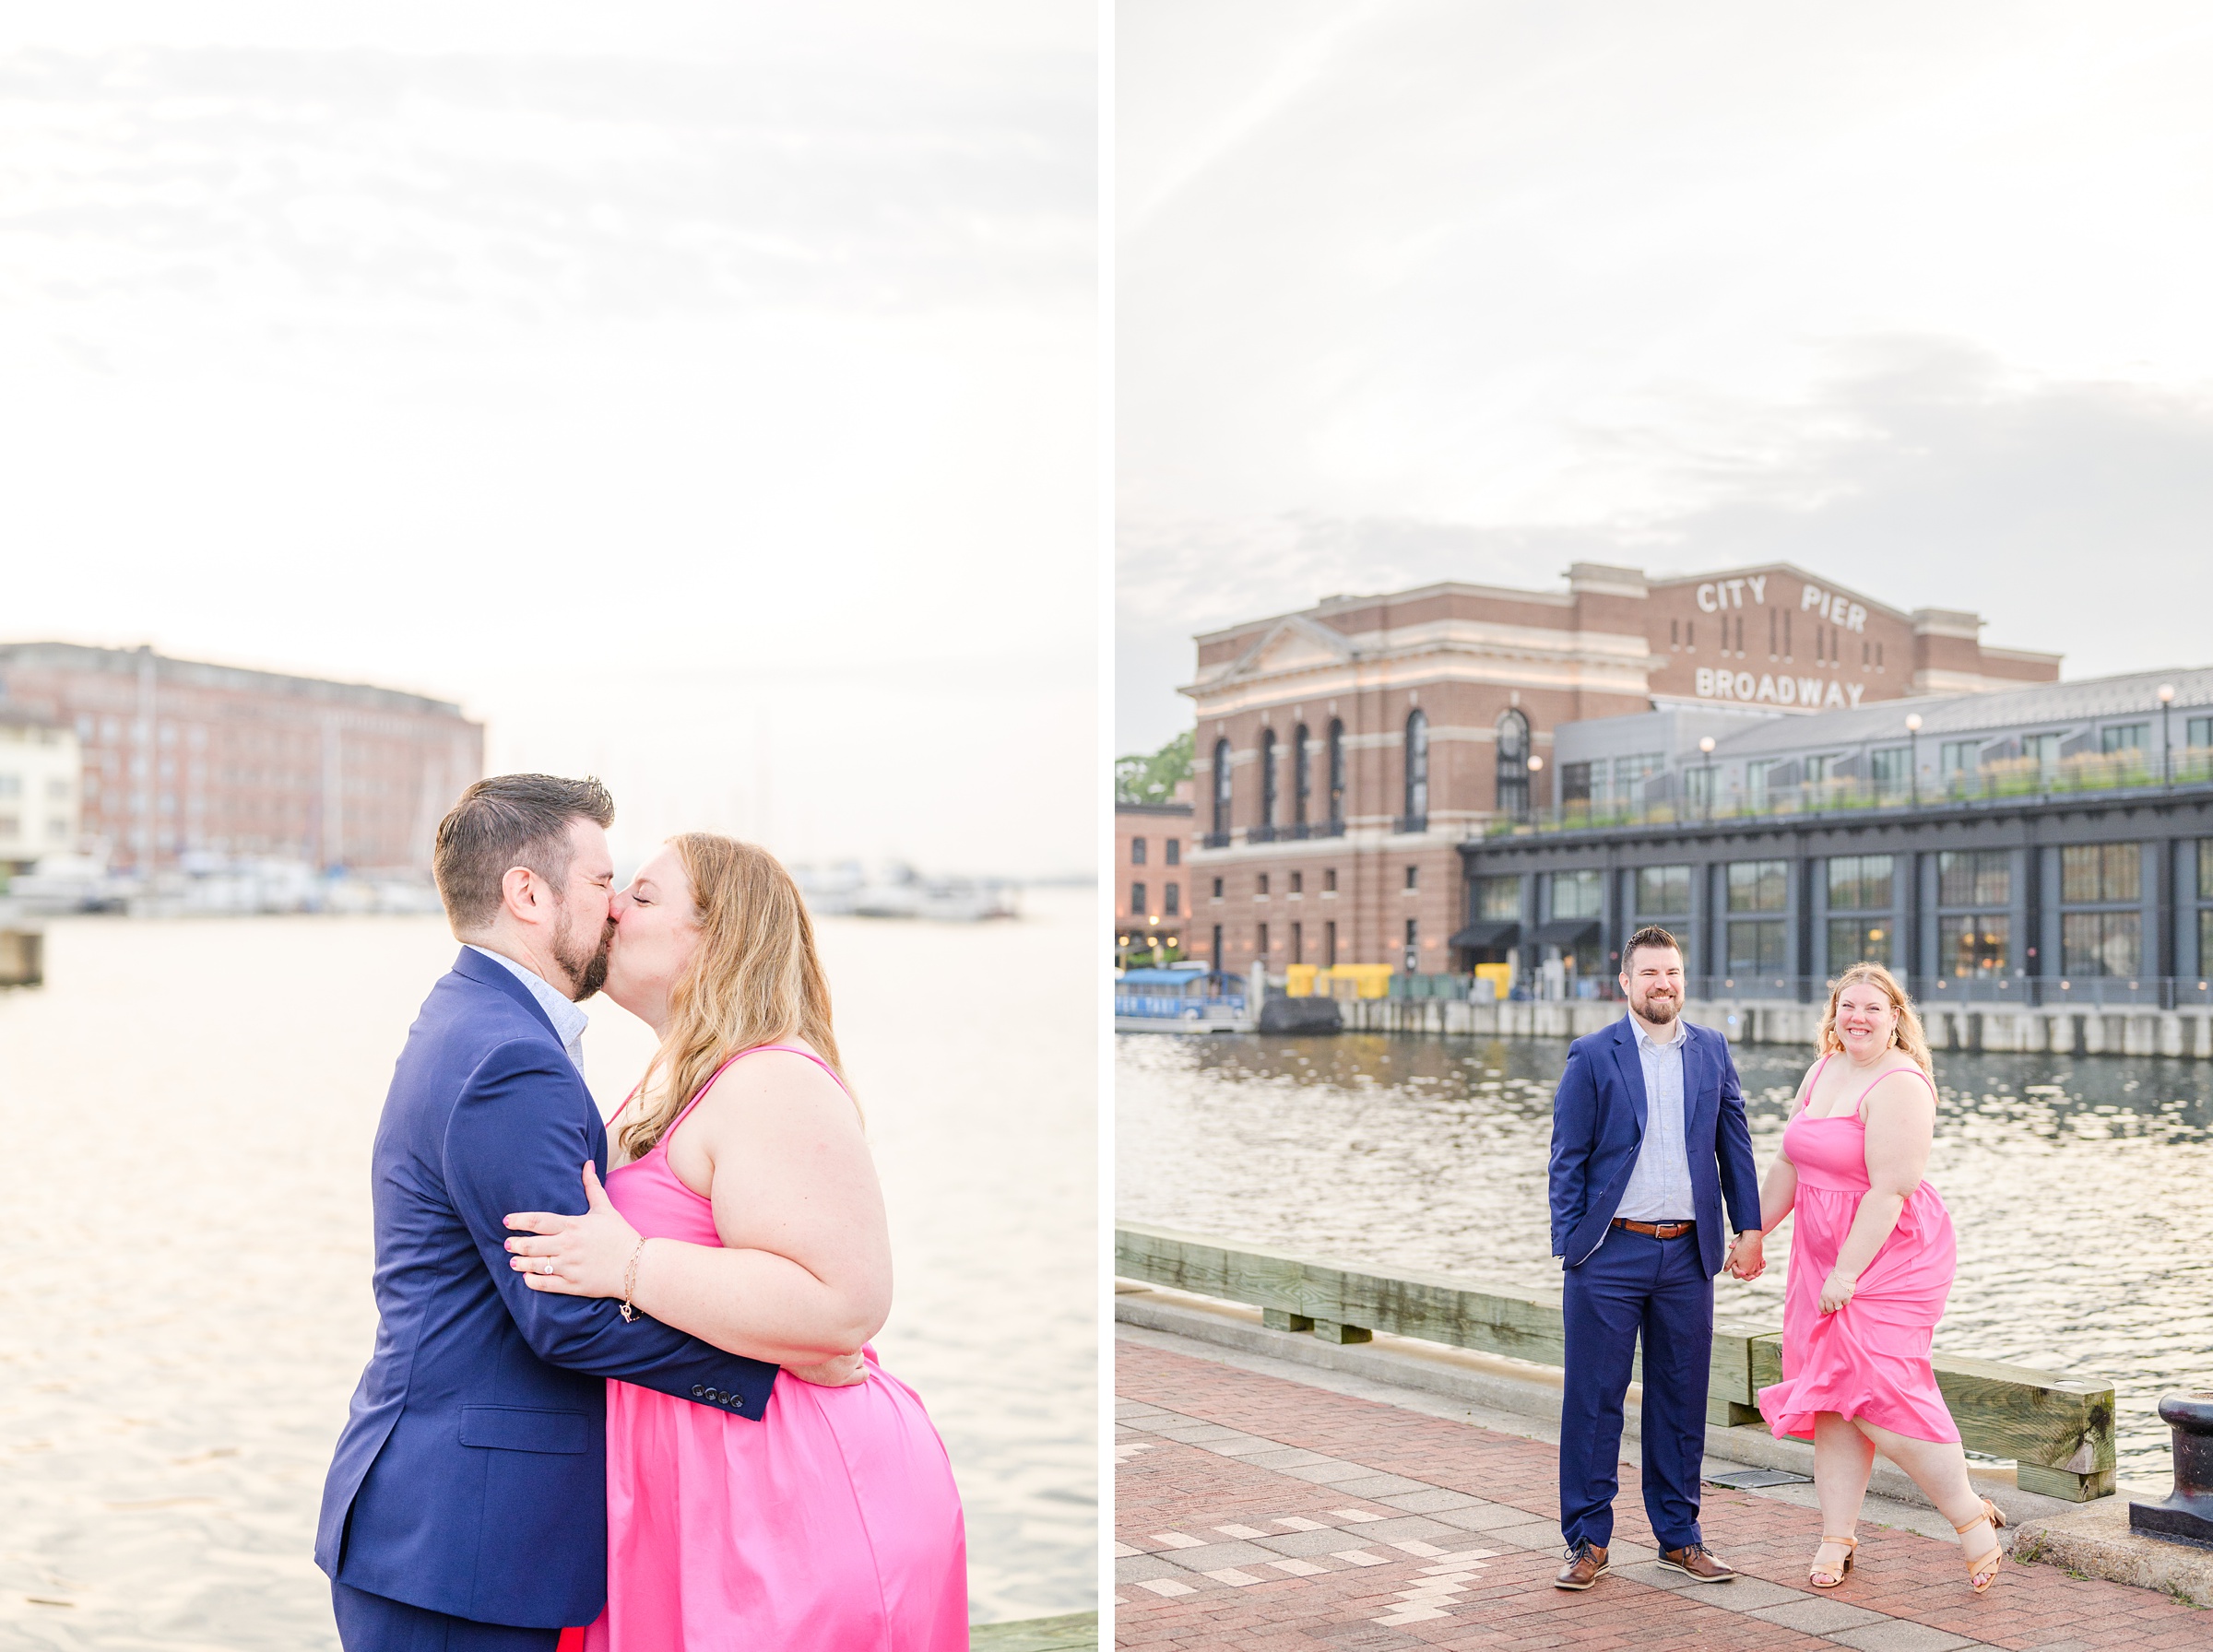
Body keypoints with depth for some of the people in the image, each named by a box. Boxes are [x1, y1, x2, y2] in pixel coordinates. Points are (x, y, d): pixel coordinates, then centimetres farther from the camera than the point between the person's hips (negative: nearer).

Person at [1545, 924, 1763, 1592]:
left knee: (1681, 1400, 10)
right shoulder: (1593, 1056, -2)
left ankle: (1678, 1536, 22)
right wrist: (1568, 1245, -6)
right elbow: (1568, 1157, -1)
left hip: (1687, 1254, 3)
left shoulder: (1712, 1049, 9)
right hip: (1609, 1254, -3)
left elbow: (1734, 1142, 13)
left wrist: (1748, 1226, 8)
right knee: (1594, 1398, 1)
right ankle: (1588, 1541, 12)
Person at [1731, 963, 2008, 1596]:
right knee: (1832, 1394, 6)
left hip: (1891, 1254, -8)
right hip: (1823, 1257, 8)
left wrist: (1848, 1272, -22)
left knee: (1880, 1391, -13)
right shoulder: (1822, 1073, 11)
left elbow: (1890, 1190, -21)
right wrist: (1754, 1233, 19)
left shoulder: (1898, 1086, -16)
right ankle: (1837, 1537, 13)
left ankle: (1971, 1516, 4)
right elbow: (1790, 1165, 19)